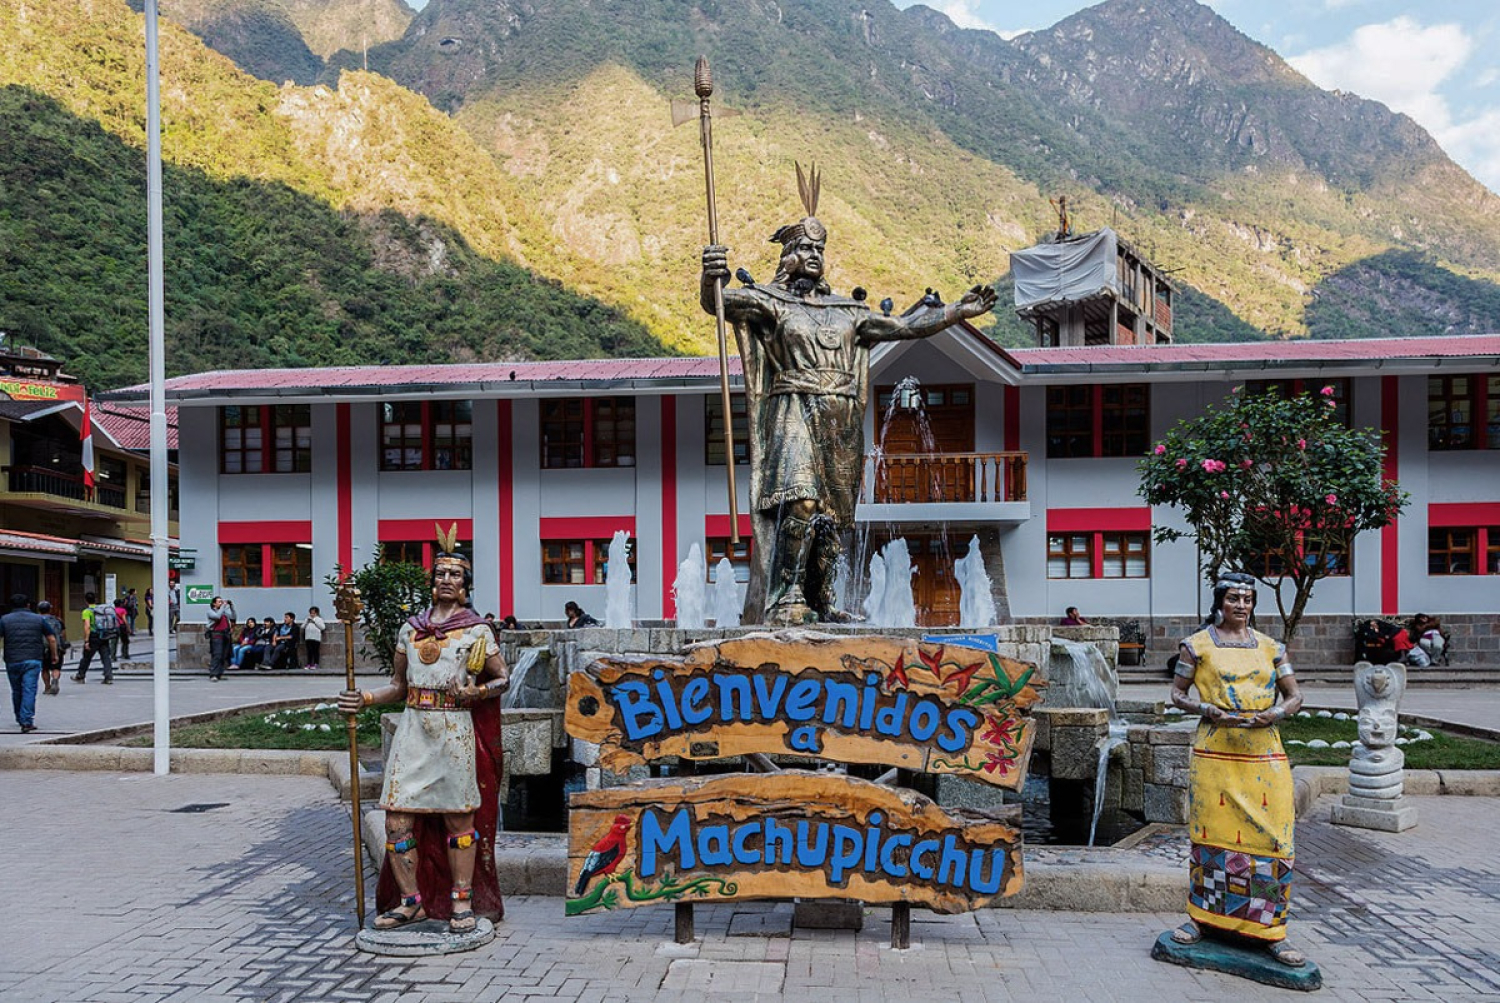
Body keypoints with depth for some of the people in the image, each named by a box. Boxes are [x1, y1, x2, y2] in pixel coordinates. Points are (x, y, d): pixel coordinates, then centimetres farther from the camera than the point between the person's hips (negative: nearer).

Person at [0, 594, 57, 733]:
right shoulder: (39, 619, 5)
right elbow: (52, 639, 7)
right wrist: (54, 655, 21)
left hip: (12, 661, 1)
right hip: (33, 660, -1)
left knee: (16, 691, 17)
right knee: (29, 690, -6)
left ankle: (20, 719, 32)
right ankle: (26, 721, -17)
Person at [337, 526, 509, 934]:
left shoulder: (476, 630, 3)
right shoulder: (410, 628, 13)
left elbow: (503, 678, 5)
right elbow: (399, 686, 17)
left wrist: (475, 692, -13)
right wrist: (364, 699, 1)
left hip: (455, 732, -4)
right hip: (413, 731, 4)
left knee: (458, 819, 2)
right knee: (397, 819, 0)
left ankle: (462, 902, 13)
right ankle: (410, 901, 14)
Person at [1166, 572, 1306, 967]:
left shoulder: (1269, 646, 11)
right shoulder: (1197, 645, 4)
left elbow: (1295, 694, 13)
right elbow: (1177, 693, 6)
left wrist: (1277, 712, -8)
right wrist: (1210, 711, -11)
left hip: (1264, 755, 2)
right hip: (1215, 753, -2)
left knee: (1272, 838, -2)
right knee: (1211, 834, 3)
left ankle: (1271, 932, 8)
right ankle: (1201, 917, 18)